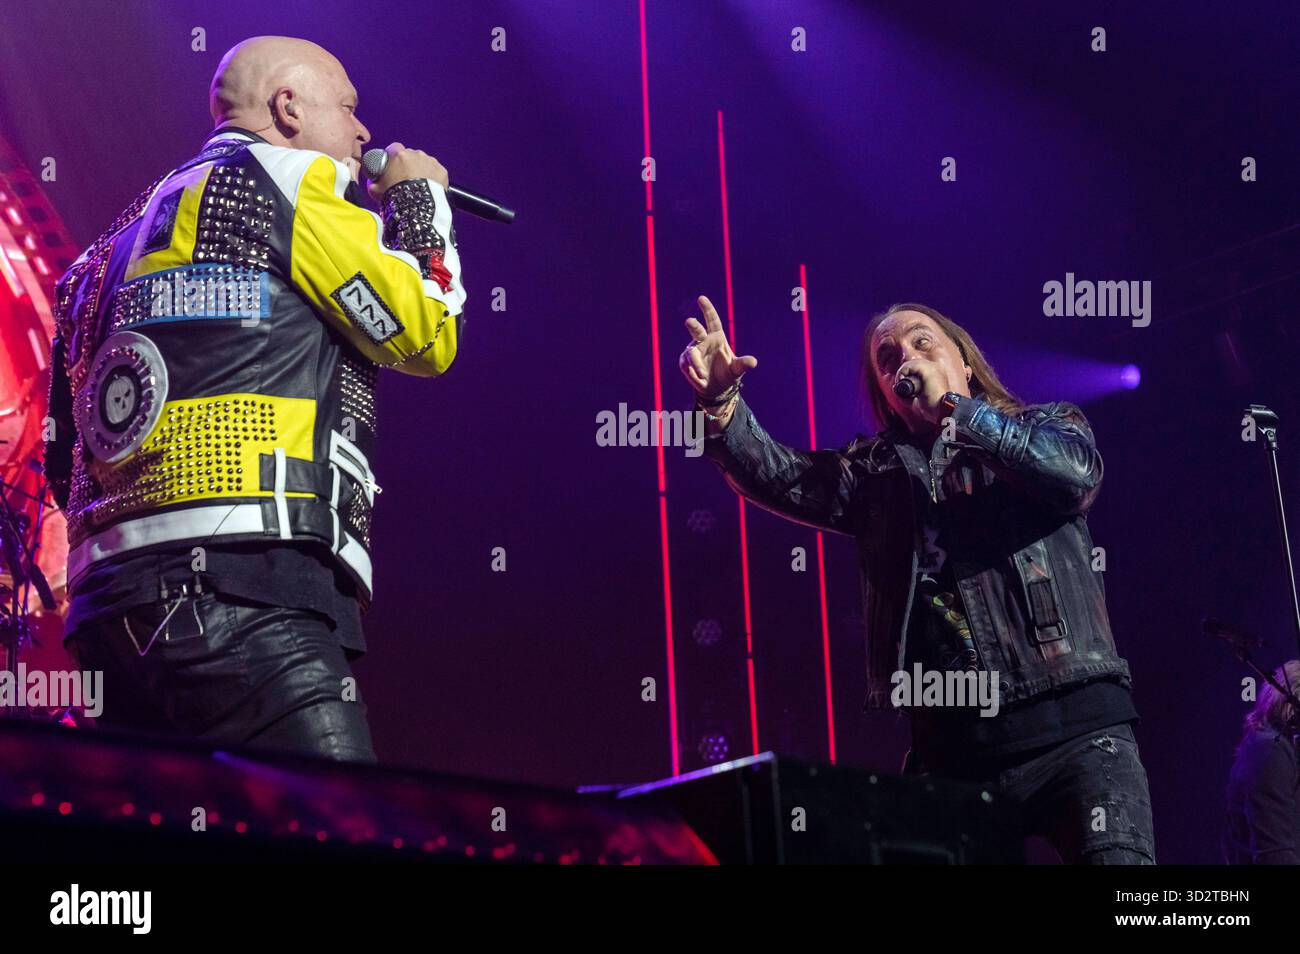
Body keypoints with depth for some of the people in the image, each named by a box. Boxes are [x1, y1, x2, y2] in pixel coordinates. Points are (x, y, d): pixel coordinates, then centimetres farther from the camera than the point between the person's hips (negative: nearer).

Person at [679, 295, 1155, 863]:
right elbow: (780, 476, 3)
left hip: (1072, 727, -3)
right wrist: (720, 403, -16)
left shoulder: (1045, 425, 13)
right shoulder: (878, 471, 19)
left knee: (1122, 879, -22)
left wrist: (950, 407, -5)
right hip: (950, 748, 3)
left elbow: (1075, 470, -10)